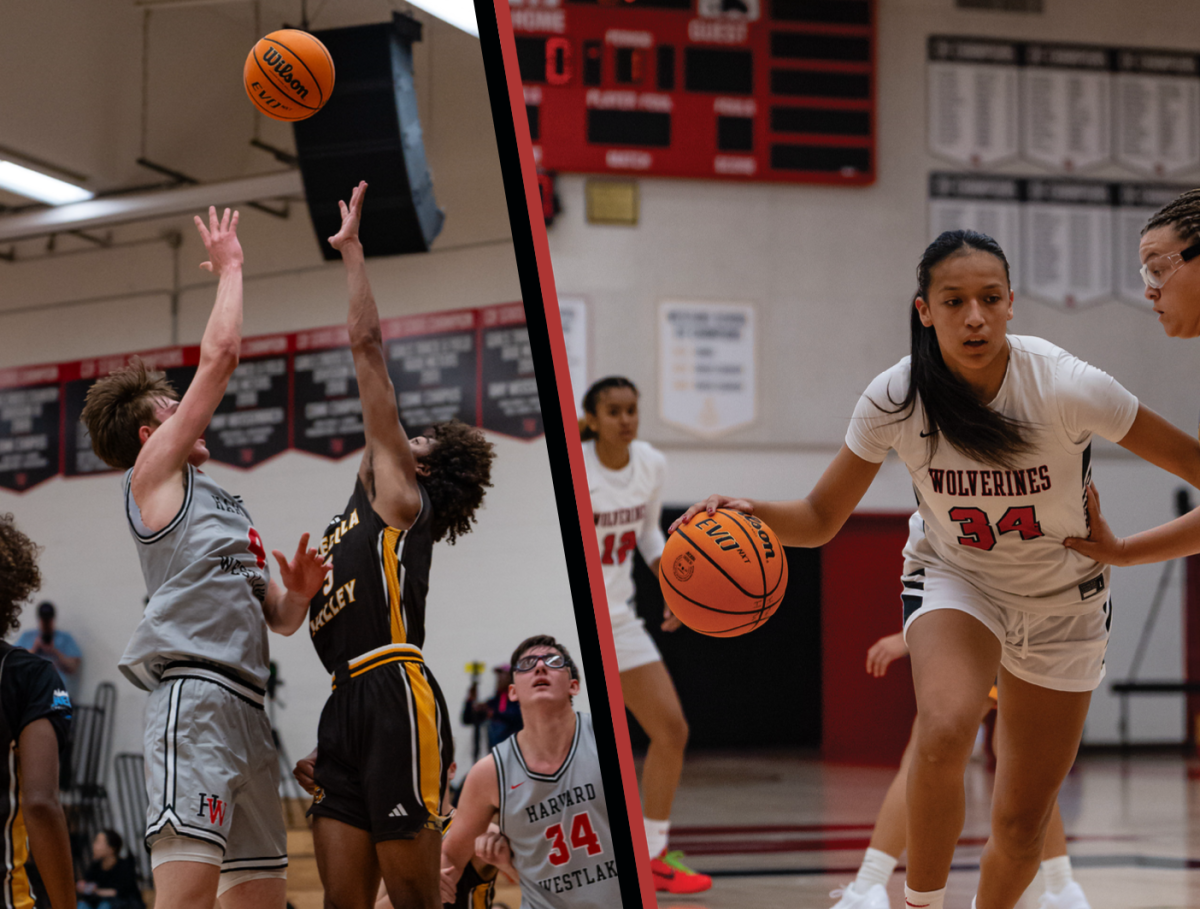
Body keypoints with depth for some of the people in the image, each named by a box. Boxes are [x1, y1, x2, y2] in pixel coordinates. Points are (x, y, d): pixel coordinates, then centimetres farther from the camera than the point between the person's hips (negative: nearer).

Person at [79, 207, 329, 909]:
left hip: (246, 705, 9)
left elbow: (279, 618, 26)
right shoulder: (154, 473, 6)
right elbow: (220, 354, -1)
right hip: (195, 690, -9)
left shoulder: (225, 506, 28)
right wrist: (230, 266, 12)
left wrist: (299, 592, 4)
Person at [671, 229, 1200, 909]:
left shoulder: (1066, 388, -26)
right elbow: (821, 519, -11)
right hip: (954, 579, 0)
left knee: (1023, 825, 6)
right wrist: (750, 512, -30)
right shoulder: (895, 399, -20)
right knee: (945, 734, -33)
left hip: (1065, 601, 0)